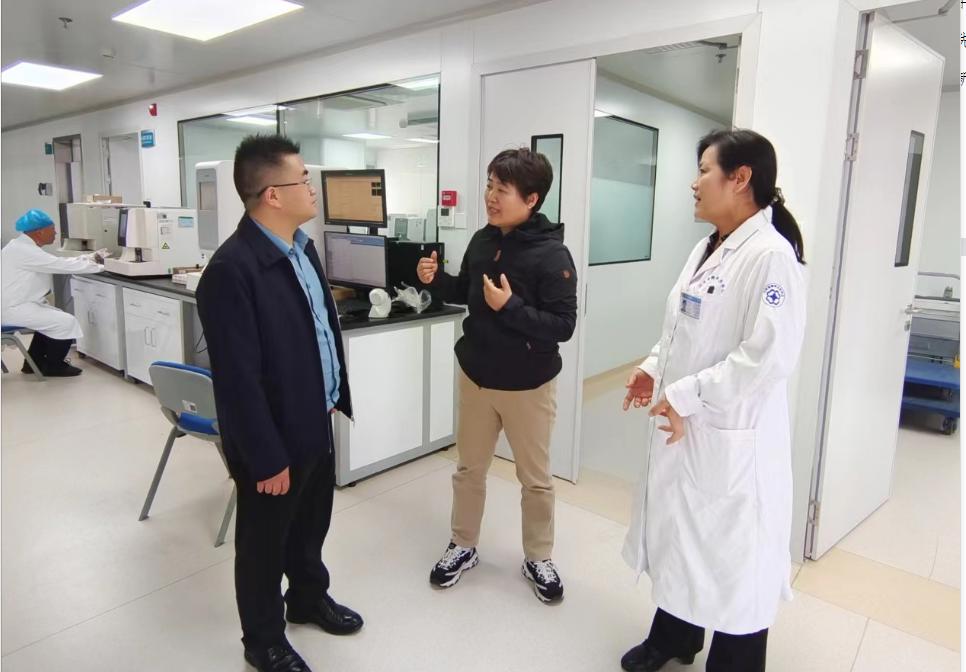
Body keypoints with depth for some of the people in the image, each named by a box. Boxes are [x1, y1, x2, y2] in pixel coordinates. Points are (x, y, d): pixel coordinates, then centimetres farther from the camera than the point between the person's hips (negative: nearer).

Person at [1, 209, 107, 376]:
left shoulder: (24, 246, 11)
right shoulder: (24, 251, -22)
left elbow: (58, 262, 11)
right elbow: (62, 265, -23)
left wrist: (92, 257, 6)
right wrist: (101, 266, -16)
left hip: (17, 303, 11)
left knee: (53, 318, 21)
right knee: (66, 322, -11)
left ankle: (34, 362, 26)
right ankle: (53, 366, 5)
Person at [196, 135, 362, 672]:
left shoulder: (302, 246, 4)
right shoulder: (233, 269, -25)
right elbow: (238, 379, -24)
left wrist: (334, 396, 16)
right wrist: (266, 458, -19)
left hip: (315, 423, 8)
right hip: (274, 437, -8)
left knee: (312, 525, 26)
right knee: (264, 543, 15)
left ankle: (309, 597, 51)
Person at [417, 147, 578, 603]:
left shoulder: (552, 254, -18)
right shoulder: (482, 241, -2)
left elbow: (563, 326, -21)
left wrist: (510, 306, -29)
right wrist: (435, 280, -5)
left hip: (528, 385, -4)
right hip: (476, 376, 5)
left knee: (535, 478, 13)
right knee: (469, 468, 18)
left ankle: (538, 559, 35)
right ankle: (463, 547, 39)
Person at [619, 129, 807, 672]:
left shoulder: (771, 254, -18)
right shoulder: (707, 249, 9)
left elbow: (769, 356, -24)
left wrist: (688, 396, -20)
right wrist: (656, 368, 5)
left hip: (731, 436, -9)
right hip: (683, 425, 9)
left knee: (732, 556, 9)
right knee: (678, 534, 23)